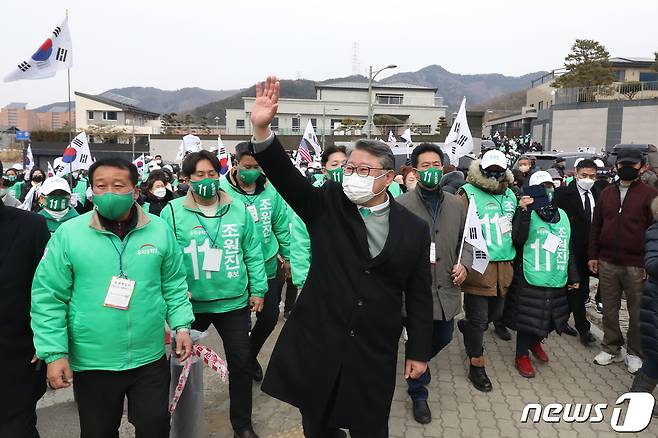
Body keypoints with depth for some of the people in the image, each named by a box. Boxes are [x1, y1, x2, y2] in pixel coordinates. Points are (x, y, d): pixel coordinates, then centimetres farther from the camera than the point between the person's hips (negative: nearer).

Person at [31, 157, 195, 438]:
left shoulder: (159, 230, -2)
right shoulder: (68, 234, -9)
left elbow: (174, 285, 7)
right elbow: (48, 299, -5)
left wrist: (182, 325, -1)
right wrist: (55, 353, -9)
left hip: (150, 359, 1)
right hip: (91, 364, -1)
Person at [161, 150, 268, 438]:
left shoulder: (238, 209, 0)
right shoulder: (173, 212, -7)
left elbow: (253, 253, 5)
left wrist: (258, 289, 4)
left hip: (234, 302, 1)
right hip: (190, 304, -1)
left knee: (241, 363, 10)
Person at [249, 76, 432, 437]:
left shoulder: (413, 228, -2)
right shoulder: (328, 205, -3)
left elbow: (419, 295, 3)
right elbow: (286, 177, -18)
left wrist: (419, 352, 4)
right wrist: (261, 129, -33)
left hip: (374, 354, 0)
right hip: (316, 344, 1)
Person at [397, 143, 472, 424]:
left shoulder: (456, 204, 5)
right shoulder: (401, 205, -10)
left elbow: (464, 241, 14)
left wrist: (464, 263, -3)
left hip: (446, 289, 5)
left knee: (443, 337, 22)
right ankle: (418, 394, 31)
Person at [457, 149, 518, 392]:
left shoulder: (509, 195, 13)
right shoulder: (468, 193, -9)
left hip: (504, 266, 7)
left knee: (495, 312, 18)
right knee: (479, 318, 1)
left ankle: (466, 326, 48)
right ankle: (476, 365, 18)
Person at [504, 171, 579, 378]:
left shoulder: (562, 214, 12)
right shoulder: (527, 212, -7)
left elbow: (568, 247, 18)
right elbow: (518, 239, -22)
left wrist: (573, 276, 19)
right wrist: (523, 212, -29)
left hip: (557, 280, 6)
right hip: (531, 278, -6)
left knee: (552, 317, 15)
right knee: (528, 317, 1)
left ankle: (535, 342, 42)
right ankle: (522, 356, 20)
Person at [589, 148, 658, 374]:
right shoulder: (606, 193, 9)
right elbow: (596, 226, 11)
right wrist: (593, 255, 7)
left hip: (636, 266, -3)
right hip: (607, 263, 3)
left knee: (637, 312, 8)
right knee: (609, 309, 11)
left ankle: (635, 353, 24)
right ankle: (612, 348, 25)